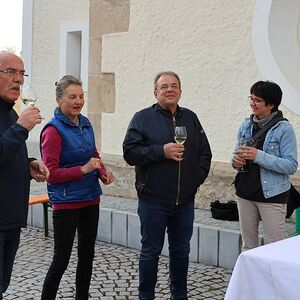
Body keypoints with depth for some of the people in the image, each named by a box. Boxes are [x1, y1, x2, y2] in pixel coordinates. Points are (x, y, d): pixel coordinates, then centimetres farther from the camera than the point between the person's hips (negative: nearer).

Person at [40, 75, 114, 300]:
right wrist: (83, 169, -23)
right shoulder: (53, 130, -14)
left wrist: (104, 172, -2)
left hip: (90, 199, 7)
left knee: (87, 254, 16)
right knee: (61, 259, 0)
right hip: (66, 202, -7)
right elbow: (51, 173, -15)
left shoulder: (85, 124, 6)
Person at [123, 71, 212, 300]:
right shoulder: (143, 118, -2)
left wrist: (198, 177, 3)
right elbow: (130, 152, -12)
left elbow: (205, 152, 15)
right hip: (153, 201, -4)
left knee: (181, 251, 15)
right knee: (151, 251, 6)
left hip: (184, 201, 4)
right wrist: (161, 151, -20)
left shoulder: (190, 118, 11)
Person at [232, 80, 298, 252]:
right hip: (245, 192, 5)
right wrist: (236, 160, -6)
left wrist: (259, 156, -23)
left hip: (272, 195, -5)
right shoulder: (246, 125, 6)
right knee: (248, 245, 15)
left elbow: (291, 166, -15)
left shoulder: (284, 129, -10)